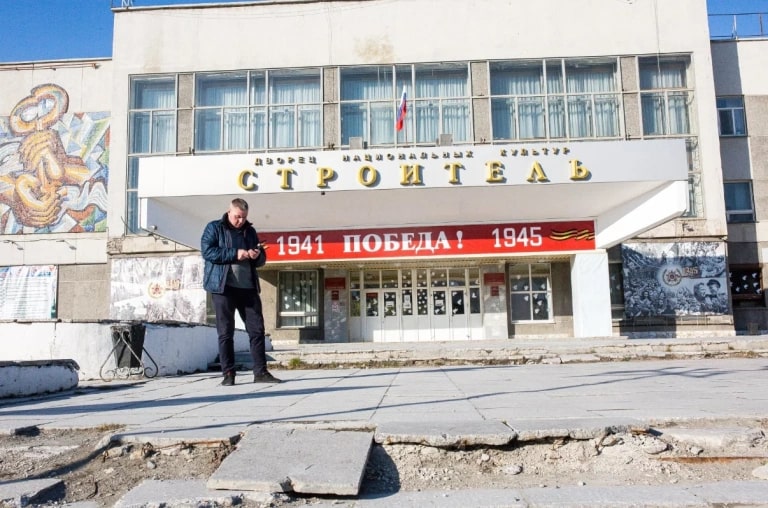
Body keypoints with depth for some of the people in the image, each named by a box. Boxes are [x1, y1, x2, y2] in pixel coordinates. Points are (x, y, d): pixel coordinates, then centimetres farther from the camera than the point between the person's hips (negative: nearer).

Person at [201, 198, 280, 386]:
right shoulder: (214, 228, 4)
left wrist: (258, 255, -5)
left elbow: (262, 259, 19)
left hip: (248, 287, 4)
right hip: (223, 287, -4)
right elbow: (207, 251, -10)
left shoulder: (250, 231, 17)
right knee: (226, 332, 1)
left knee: (257, 329, 0)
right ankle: (228, 373, 8)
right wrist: (235, 254, -16)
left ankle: (261, 372, 5)